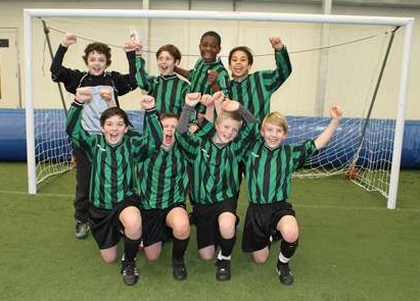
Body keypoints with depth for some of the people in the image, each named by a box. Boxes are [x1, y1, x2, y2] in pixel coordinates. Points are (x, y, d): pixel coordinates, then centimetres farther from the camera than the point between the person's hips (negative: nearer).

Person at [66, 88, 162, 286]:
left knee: (133, 222, -40)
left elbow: (156, 140, -22)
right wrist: (79, 102, -34)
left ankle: (129, 262, -9)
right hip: (100, 207, 3)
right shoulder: (94, 143, -3)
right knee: (108, 259, 13)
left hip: (126, 201, -2)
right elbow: (72, 130, -19)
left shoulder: (132, 144, -6)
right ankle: (116, 232, 49)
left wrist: (150, 111, -34)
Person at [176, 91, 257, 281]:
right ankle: (216, 231, 41)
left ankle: (225, 258, -3)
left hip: (225, 200, -1)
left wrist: (239, 108, -28)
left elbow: (254, 126, -11)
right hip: (202, 203, 1)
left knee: (226, 226, -37)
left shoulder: (235, 147, -1)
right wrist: (189, 107, -34)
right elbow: (181, 132, -21)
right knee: (206, 255, 6)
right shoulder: (200, 145, -4)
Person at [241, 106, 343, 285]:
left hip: (280, 206, -1)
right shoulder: (251, 148, -1)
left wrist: (335, 121, -15)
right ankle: (269, 236, 47)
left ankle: (283, 265, -2)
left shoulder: (291, 153, 0)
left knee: (291, 233, -36)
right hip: (256, 208, 1)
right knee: (260, 259, 11)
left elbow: (318, 144, -4)